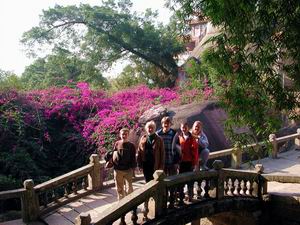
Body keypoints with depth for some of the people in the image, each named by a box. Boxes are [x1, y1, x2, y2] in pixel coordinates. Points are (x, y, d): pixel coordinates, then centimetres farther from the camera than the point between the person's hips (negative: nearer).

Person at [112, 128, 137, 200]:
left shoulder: (131, 145, -1)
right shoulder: (117, 144, 2)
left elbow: (133, 158, 2)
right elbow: (114, 155, 10)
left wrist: (132, 168, -5)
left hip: (128, 170, -2)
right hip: (118, 169, 2)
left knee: (129, 188, -5)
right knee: (119, 188, 12)